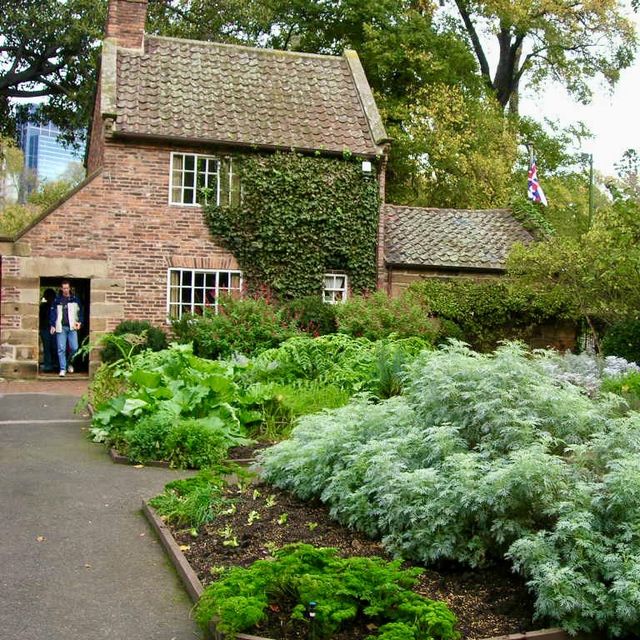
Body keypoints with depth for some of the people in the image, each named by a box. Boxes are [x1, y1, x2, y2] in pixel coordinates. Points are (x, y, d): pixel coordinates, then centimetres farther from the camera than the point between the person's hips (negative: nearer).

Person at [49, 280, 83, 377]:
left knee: (74, 348, -4)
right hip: (61, 327, -1)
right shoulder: (57, 300, 7)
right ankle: (63, 369, 3)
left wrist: (79, 322, 0)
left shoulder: (75, 299, 9)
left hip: (72, 327, 1)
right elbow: (53, 313, 6)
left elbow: (80, 311, 13)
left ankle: (69, 363, 22)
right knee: (61, 349, -3)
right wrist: (52, 325, -2)